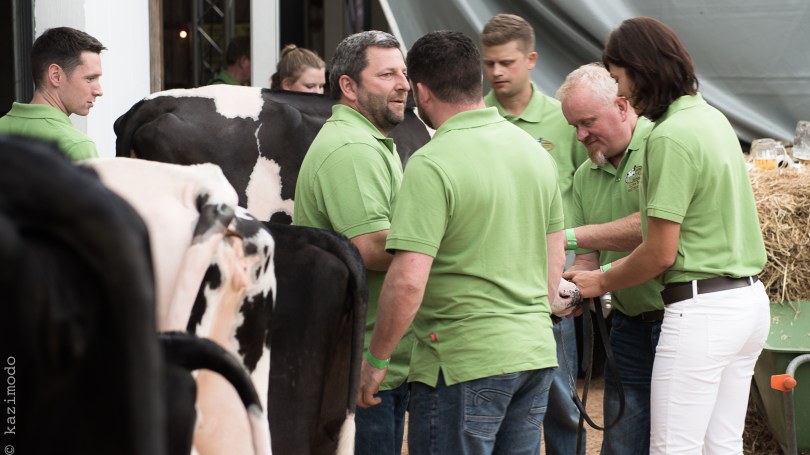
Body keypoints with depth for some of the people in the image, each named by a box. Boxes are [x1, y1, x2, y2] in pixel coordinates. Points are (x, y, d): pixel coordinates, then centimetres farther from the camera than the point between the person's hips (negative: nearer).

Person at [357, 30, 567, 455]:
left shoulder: (432, 164, -16)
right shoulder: (534, 150, 9)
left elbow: (407, 281, -21)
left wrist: (376, 359, -9)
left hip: (465, 362, -8)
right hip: (536, 354, 8)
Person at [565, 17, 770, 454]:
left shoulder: (670, 138, -16)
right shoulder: (713, 117, 11)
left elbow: (660, 253, -14)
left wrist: (600, 282, 2)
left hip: (701, 308, -9)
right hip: (749, 299, 9)